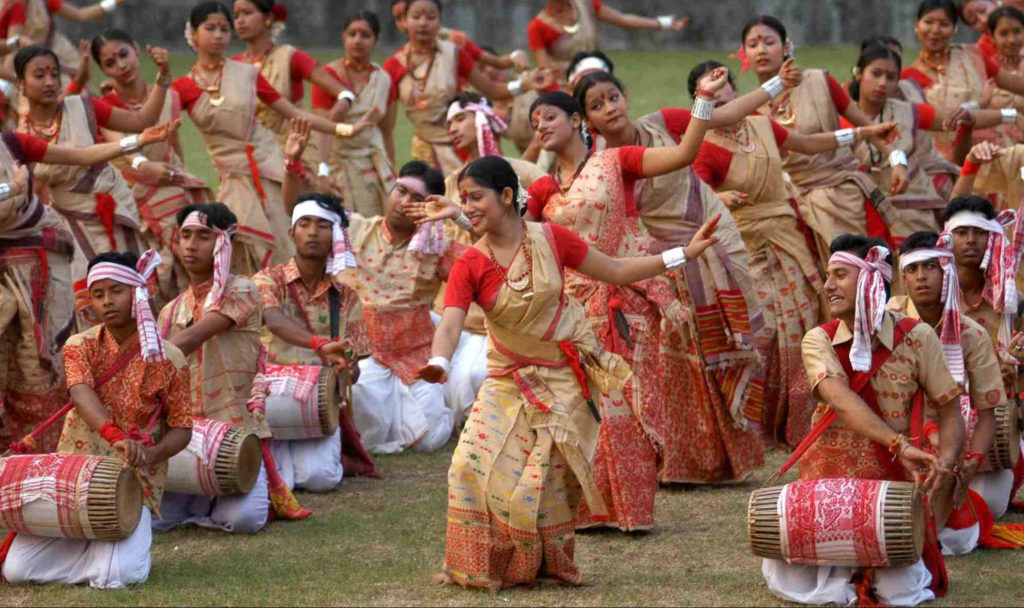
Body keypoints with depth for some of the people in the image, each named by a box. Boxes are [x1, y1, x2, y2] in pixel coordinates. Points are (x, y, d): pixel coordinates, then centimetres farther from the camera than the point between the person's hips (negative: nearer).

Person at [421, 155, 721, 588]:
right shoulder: (470, 265, -10)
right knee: (477, 466, -11)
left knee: (542, 476, -10)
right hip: (508, 380, 2)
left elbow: (616, 271, 0)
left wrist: (683, 255, -4)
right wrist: (438, 363, -46)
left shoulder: (552, 240, -10)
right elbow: (450, 325, -23)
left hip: (564, 377, -2)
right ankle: (484, 567, 8)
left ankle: (548, 565, 12)